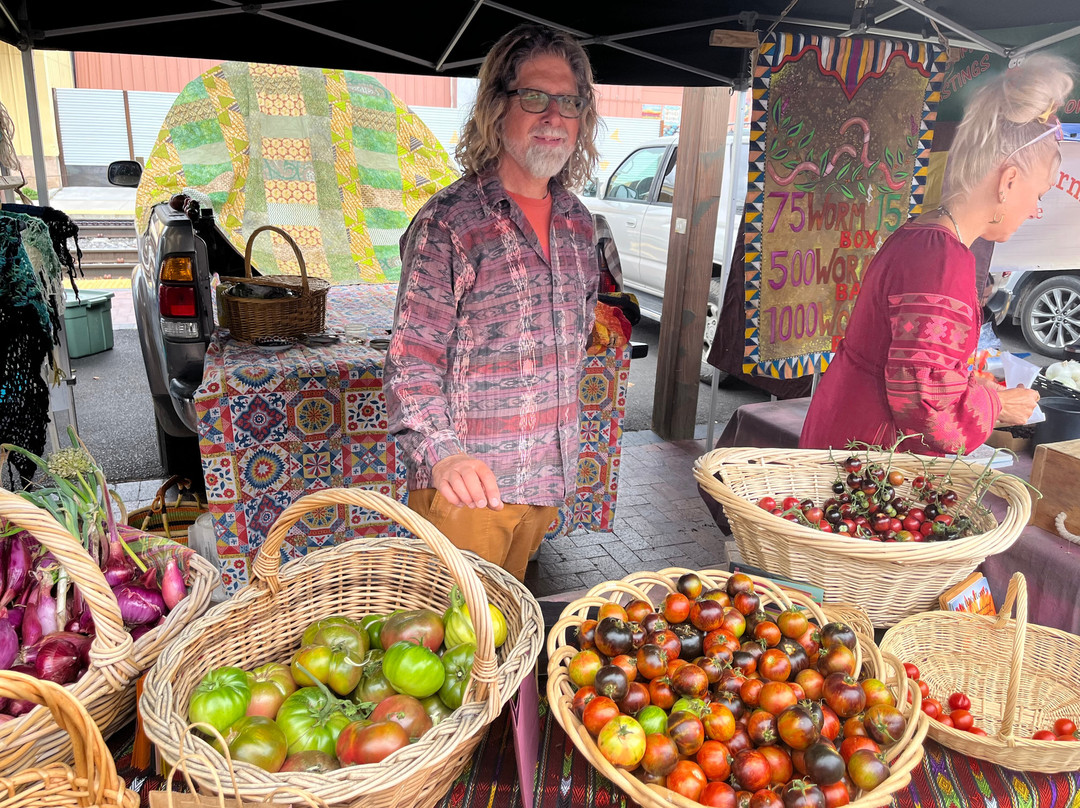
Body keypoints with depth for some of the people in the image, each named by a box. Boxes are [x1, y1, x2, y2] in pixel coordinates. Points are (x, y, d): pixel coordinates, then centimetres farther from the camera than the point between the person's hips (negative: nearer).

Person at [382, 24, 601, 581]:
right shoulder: (447, 222, -13)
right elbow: (411, 361, -16)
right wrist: (442, 453, -30)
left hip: (547, 477, 6)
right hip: (468, 479, -6)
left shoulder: (577, 223, 7)